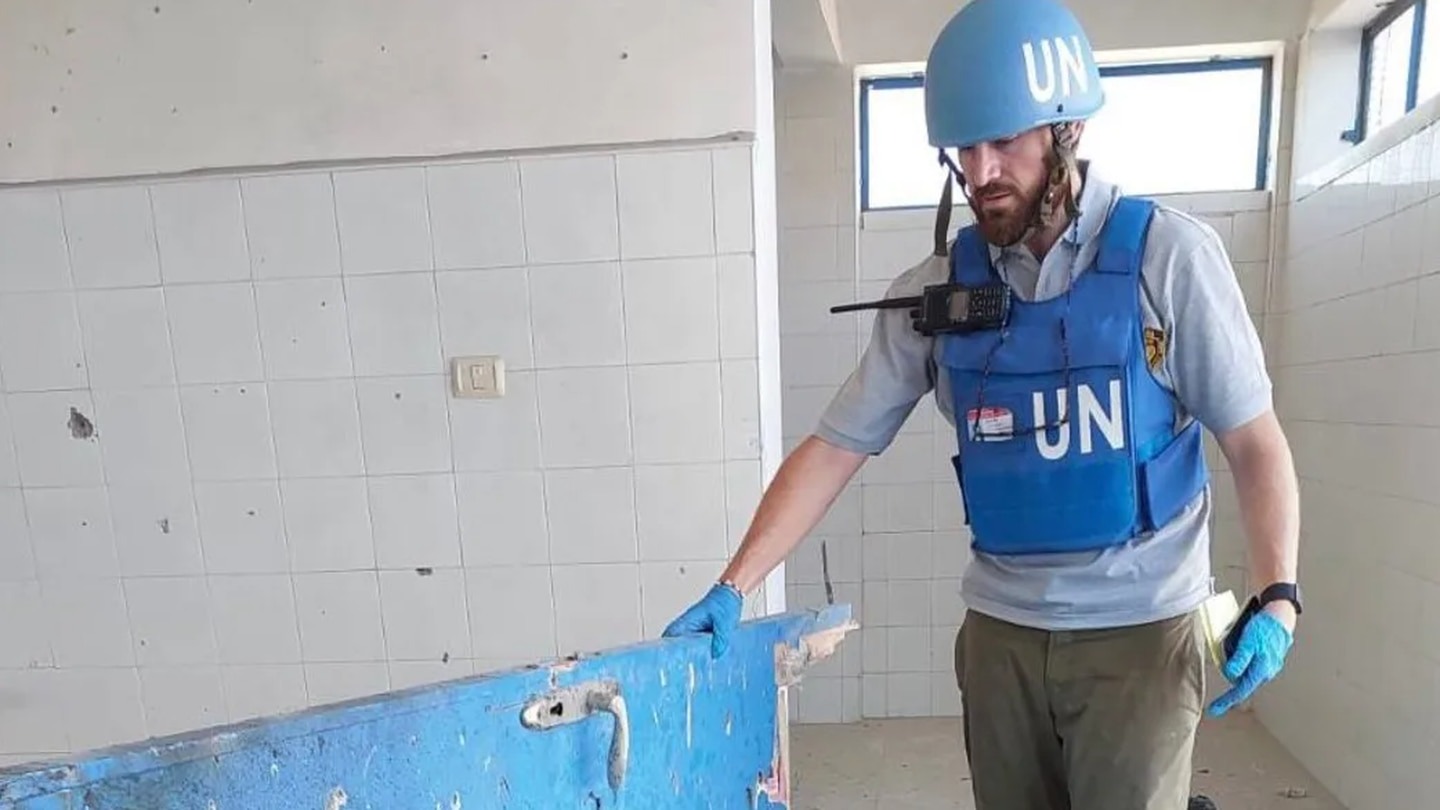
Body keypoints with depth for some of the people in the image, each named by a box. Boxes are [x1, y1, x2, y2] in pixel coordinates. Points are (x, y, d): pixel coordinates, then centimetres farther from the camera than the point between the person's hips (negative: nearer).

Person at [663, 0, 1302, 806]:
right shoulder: (933, 291, -5)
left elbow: (1254, 439, -2)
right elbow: (835, 448, -5)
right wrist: (733, 587, -10)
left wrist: (1278, 595, -13)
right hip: (1000, 627, 2)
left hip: (1139, 627, -2)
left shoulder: (1168, 254, -9)